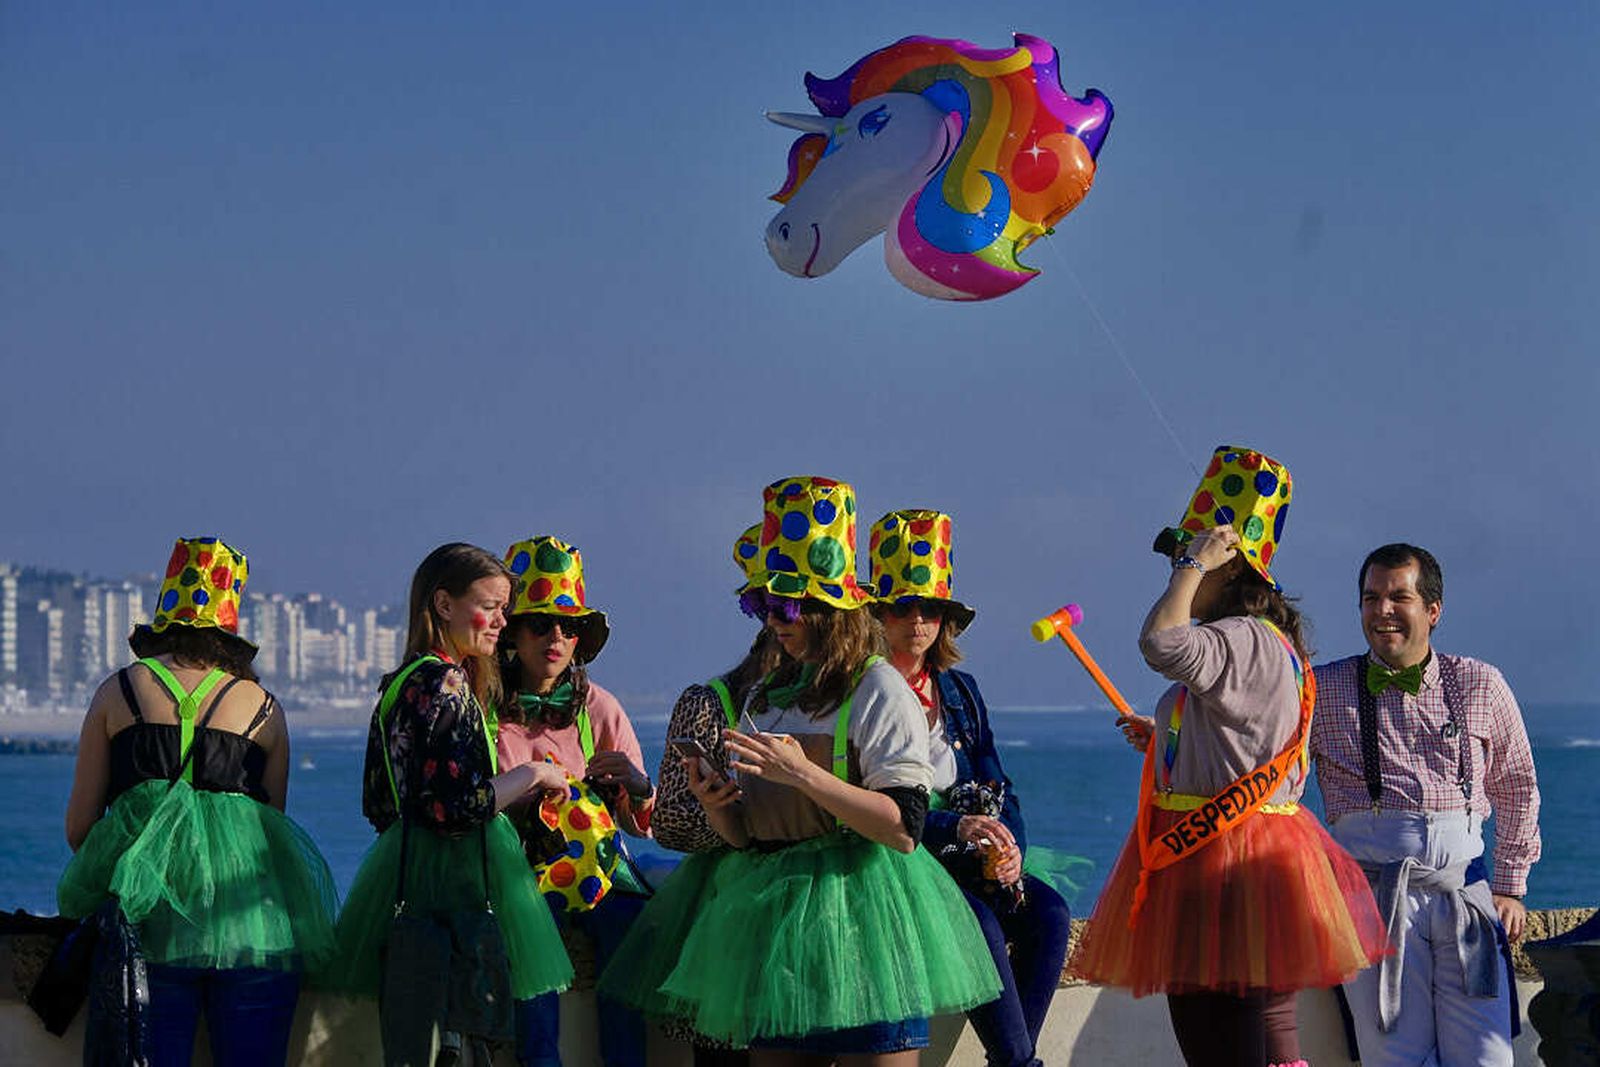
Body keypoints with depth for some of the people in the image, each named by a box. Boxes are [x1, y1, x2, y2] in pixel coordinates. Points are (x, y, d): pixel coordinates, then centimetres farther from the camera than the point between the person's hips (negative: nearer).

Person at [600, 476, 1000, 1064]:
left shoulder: (879, 690, -4)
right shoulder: (763, 698, 17)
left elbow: (903, 829, -14)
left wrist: (805, 774, -20)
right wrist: (717, 807, -3)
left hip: (854, 912, -6)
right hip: (771, 914, 6)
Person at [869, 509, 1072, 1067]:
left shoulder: (960, 690, 16)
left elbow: (997, 785, 15)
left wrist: (1010, 847, -7)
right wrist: (957, 826, -27)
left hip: (969, 857, 6)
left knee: (1048, 913, -20)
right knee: (978, 922, -32)